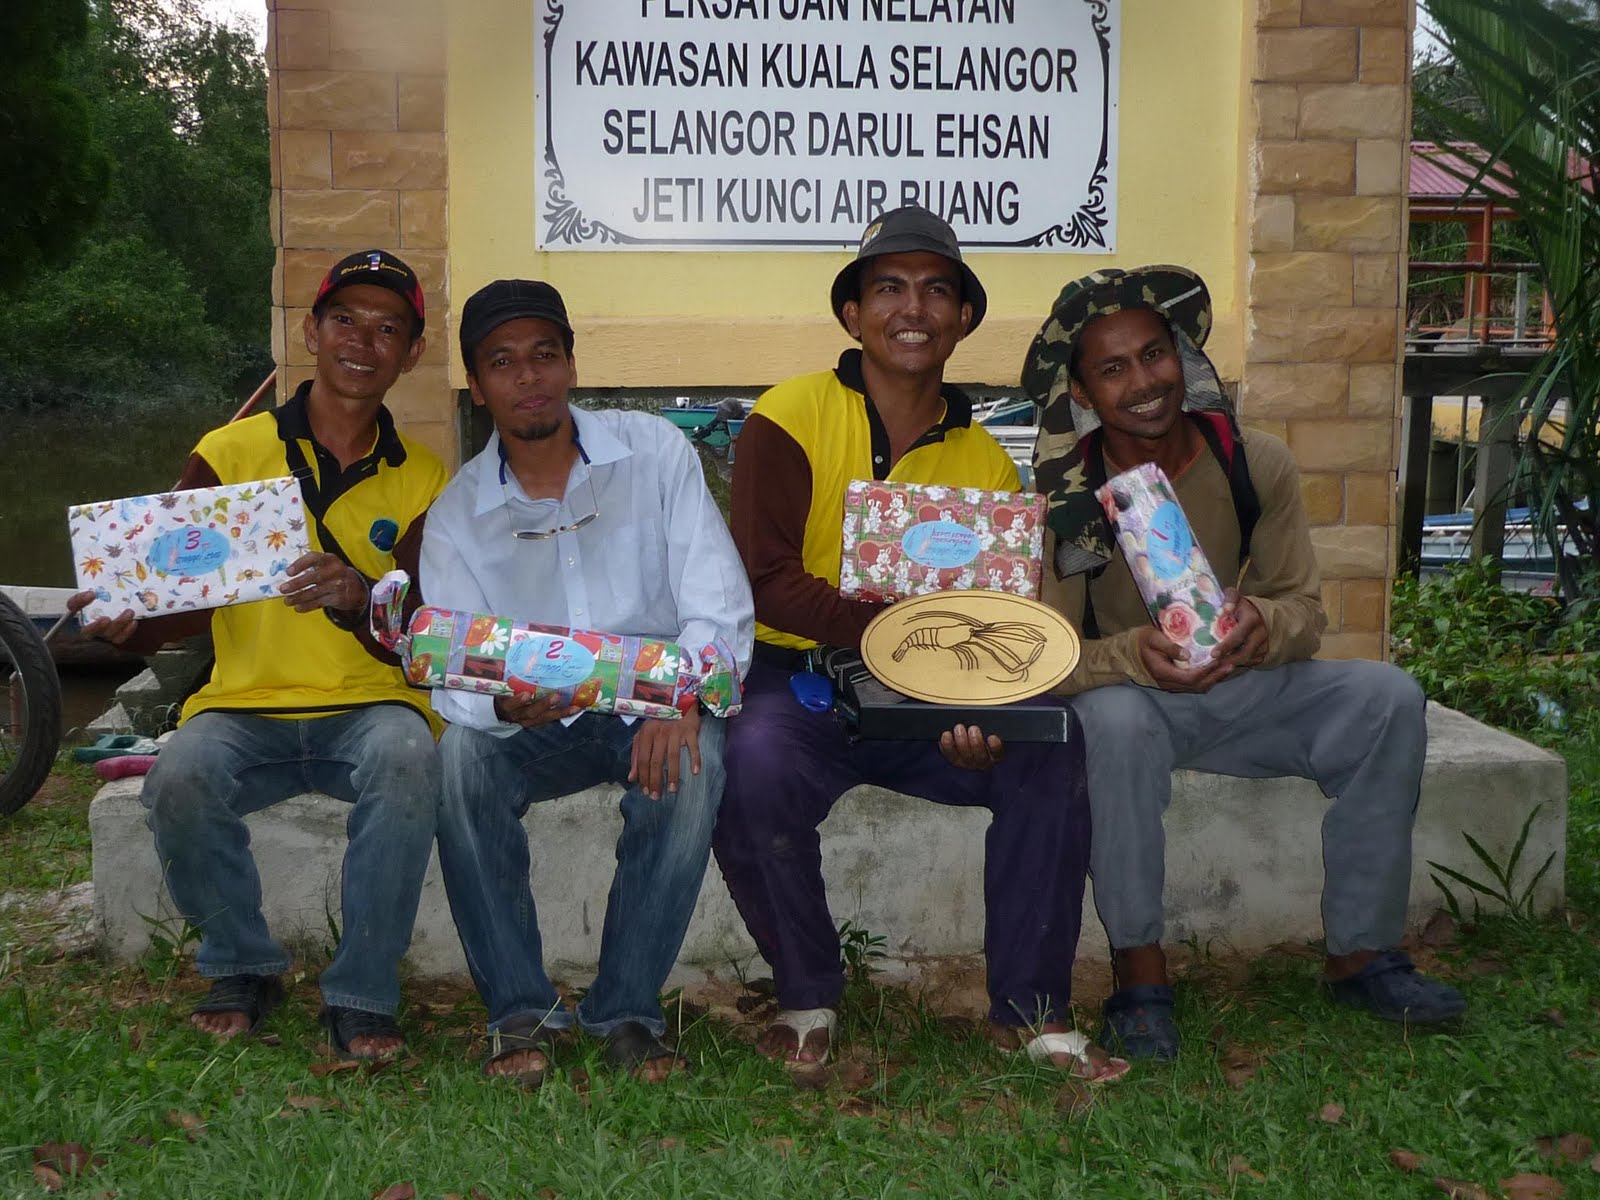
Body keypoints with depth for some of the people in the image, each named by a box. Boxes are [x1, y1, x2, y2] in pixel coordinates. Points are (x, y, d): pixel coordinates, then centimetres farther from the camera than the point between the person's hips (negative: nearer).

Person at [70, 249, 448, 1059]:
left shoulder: (421, 480, 6)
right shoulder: (229, 454, 5)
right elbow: (180, 603, 2)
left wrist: (356, 598, -24)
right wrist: (125, 625, -21)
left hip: (367, 706, 0)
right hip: (245, 708, 1)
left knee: (409, 760, -34)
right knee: (179, 778, -30)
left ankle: (362, 995, -17)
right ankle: (241, 969, -2)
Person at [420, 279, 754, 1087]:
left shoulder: (655, 452, -4)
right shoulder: (457, 512, 0)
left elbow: (719, 605, -10)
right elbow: (452, 675, -8)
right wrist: (502, 706, -33)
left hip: (655, 710, -1)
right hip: (535, 726, 1)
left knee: (695, 758, -34)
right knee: (460, 754, -30)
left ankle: (627, 1010, -19)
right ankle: (520, 1011, -17)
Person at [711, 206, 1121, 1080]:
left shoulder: (985, 461, 7)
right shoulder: (791, 418, -6)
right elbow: (764, 581, -16)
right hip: (798, 684, -3)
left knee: (1053, 750, -20)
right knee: (753, 764, -33)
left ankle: (1030, 1009, -4)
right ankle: (807, 998, -6)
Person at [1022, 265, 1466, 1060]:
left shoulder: (1255, 465, -7)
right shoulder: (1063, 498, -16)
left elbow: (1305, 609, -4)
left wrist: (1264, 624, -29)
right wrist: (1133, 655, -39)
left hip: (1243, 690, 4)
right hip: (1127, 696, -3)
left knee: (1387, 697, -18)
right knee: (1115, 719, -38)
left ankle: (1361, 954, -6)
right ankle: (1139, 972, -21)